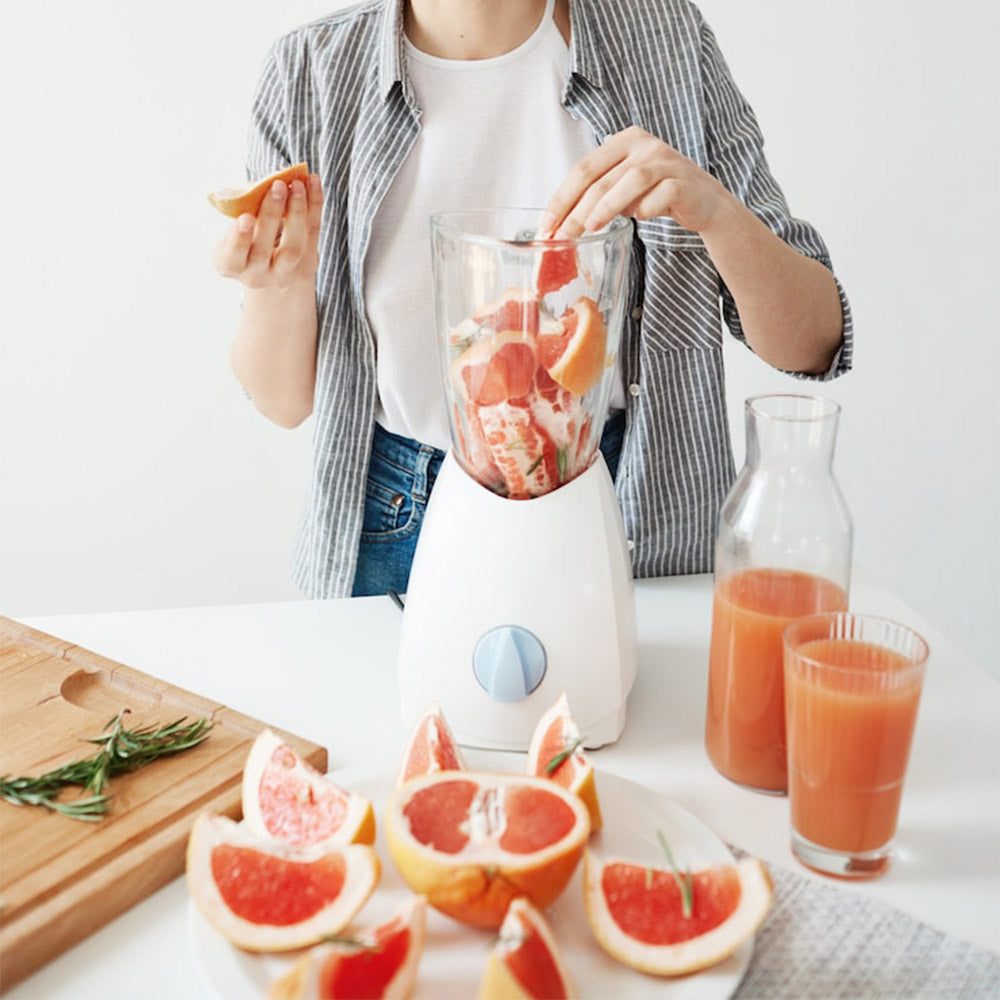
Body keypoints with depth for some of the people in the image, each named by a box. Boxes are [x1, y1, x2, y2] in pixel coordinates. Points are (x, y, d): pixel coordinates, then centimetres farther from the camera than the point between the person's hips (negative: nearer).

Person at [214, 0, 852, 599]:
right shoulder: (310, 75, -9)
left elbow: (812, 347, -10)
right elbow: (286, 398, -5)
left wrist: (716, 209, -28)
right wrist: (279, 283, -26)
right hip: (402, 516, 1)